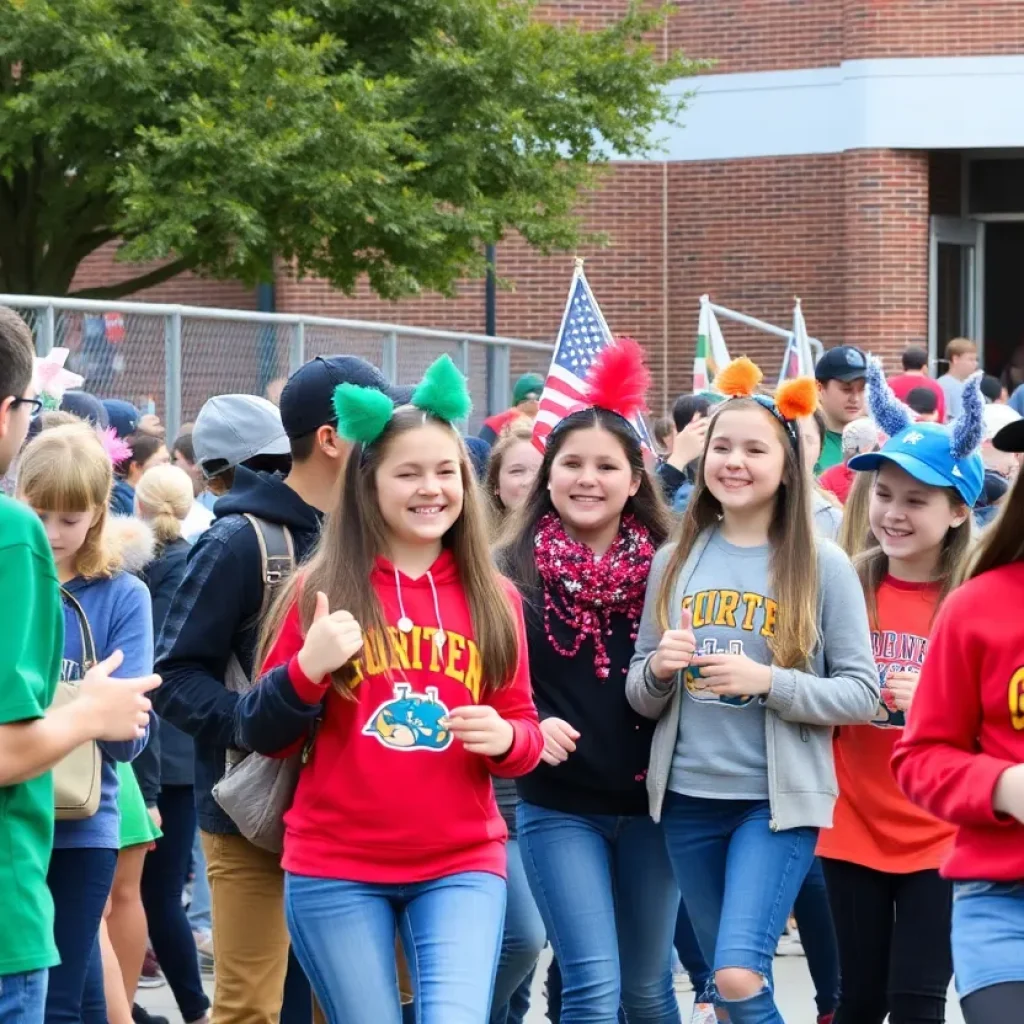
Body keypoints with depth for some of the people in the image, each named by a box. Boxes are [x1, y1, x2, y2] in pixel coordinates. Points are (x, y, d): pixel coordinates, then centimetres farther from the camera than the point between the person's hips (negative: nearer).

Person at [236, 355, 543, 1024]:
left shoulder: (495, 598, 5)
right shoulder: (321, 590, -1)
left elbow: (522, 727, 13)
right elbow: (261, 737, 1)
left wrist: (504, 739, -10)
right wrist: (308, 667, -18)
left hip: (462, 865, 1)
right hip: (337, 868, -1)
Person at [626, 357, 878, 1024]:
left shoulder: (821, 565, -5)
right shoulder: (676, 561, 6)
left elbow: (862, 694, -6)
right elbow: (641, 698, 10)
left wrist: (768, 682, -19)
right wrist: (658, 668, -12)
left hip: (779, 798, -4)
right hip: (688, 798, 4)